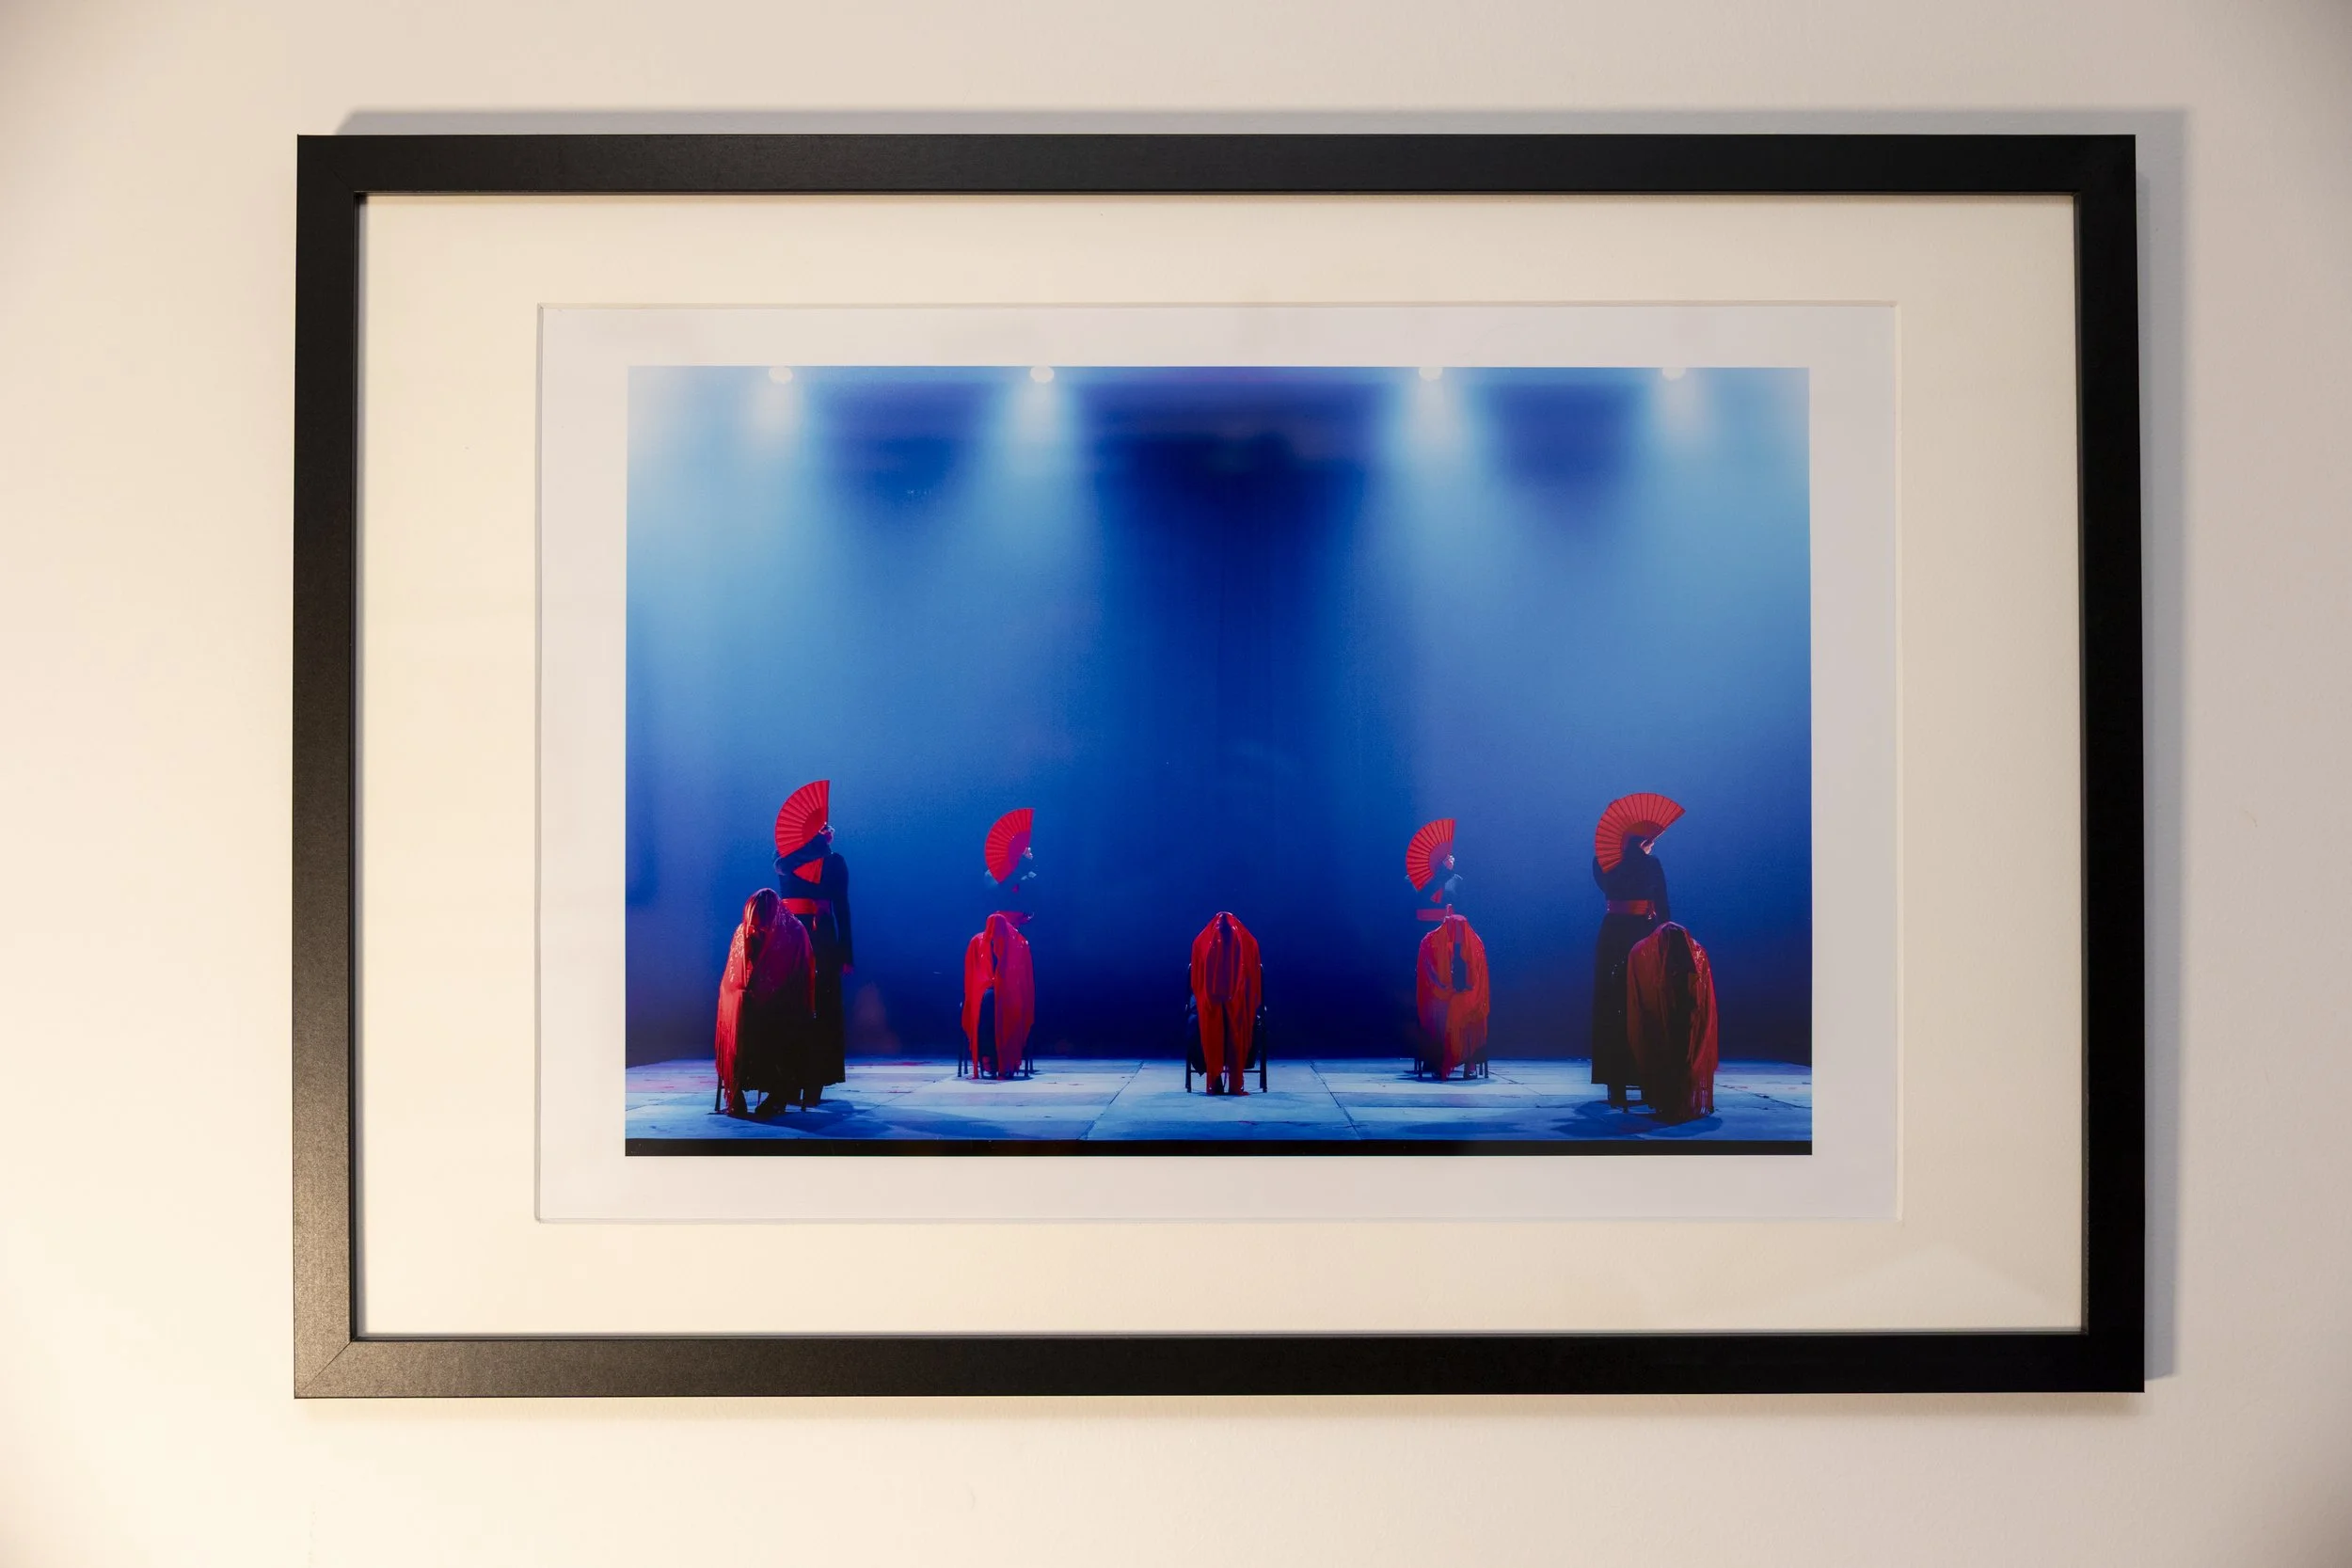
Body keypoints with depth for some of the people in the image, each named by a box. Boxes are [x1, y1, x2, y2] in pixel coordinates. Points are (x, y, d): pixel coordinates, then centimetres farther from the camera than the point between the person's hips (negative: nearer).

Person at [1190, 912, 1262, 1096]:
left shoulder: (1201, 942, 13)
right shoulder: (1248, 942, 12)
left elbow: (1196, 981, 9)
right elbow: (1255, 979, 9)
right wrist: (1252, 1005, 15)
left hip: (1211, 1004, 0)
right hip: (1239, 1004, 0)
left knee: (1212, 1038, 7)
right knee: (1237, 1039, 7)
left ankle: (1215, 1084, 1)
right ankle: (1235, 1085, 1)